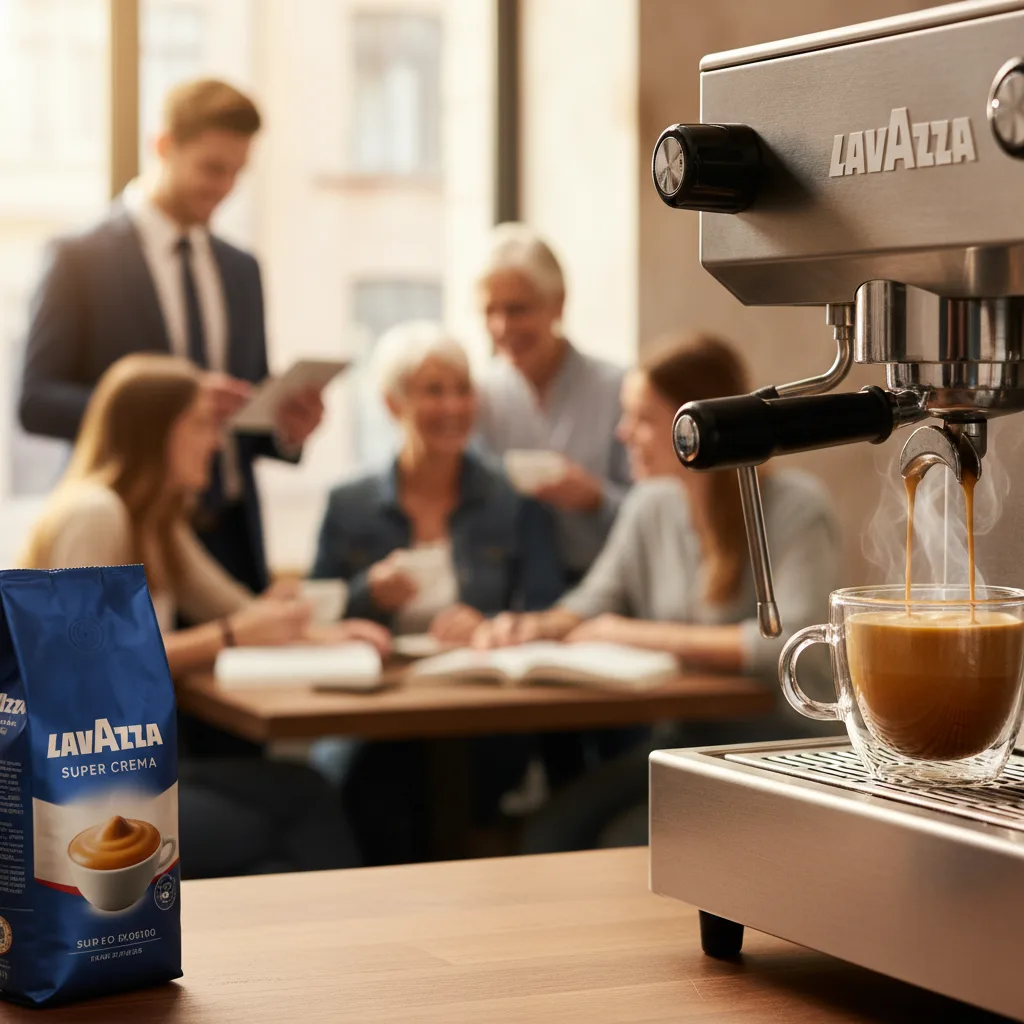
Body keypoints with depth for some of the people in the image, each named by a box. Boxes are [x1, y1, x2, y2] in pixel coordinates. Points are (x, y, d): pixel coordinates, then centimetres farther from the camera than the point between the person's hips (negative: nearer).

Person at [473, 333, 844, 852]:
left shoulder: (794, 507, -11)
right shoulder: (651, 506, 10)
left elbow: (786, 643, -22)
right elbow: (596, 601, 16)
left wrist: (640, 634, -17)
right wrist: (539, 626, -8)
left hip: (783, 742, -6)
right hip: (688, 739, 6)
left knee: (633, 838, -26)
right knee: (554, 827, -17)